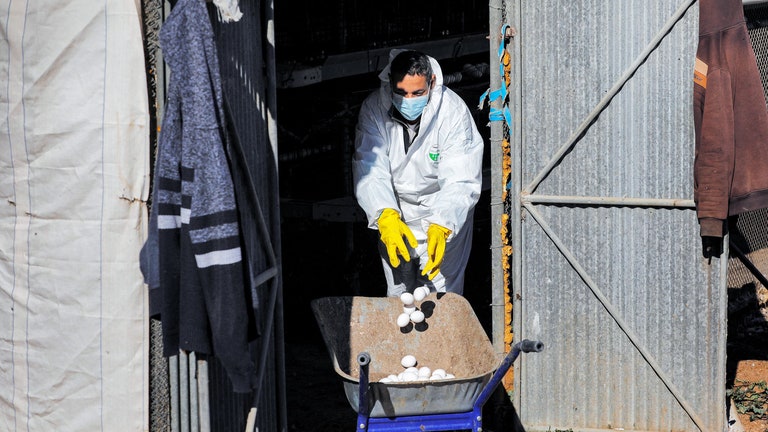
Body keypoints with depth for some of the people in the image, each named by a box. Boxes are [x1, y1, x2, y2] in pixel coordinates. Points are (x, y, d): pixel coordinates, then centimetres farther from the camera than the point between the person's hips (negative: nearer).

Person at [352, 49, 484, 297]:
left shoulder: (454, 112, -24)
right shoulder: (374, 109, -17)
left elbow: (460, 182, -29)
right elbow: (370, 170, -24)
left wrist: (441, 226, -46)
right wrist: (386, 216, -42)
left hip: (443, 213, -2)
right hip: (395, 211, 2)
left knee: (442, 294, -2)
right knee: (397, 293, 11)